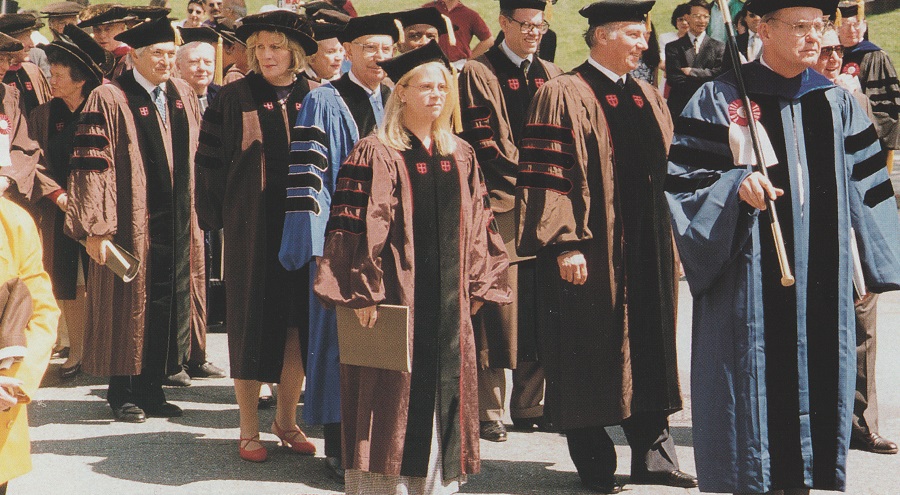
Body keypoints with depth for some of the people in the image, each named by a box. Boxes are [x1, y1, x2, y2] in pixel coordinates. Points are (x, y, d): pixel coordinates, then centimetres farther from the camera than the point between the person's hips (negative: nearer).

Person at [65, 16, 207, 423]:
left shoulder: (183, 96, 9)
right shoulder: (109, 100, -9)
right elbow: (91, 168, -13)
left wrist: (194, 215, 13)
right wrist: (95, 228, -18)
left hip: (177, 228, 6)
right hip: (131, 226, -5)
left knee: (170, 310, 8)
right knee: (128, 308, 4)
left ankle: (151, 389, 20)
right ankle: (122, 393, 18)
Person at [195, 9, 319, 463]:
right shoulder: (234, 98, -1)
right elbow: (211, 158, -1)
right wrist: (216, 214, -7)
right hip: (251, 226, -2)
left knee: (297, 323, 5)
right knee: (250, 322, 2)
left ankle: (286, 419, 21)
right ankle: (249, 429, 12)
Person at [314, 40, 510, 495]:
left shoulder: (461, 157, 11)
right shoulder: (375, 155, -7)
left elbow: (477, 226, 13)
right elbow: (356, 226, -12)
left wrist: (477, 285, 8)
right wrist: (362, 290, -17)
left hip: (448, 303, 6)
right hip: (395, 297, -5)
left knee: (444, 396, 10)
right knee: (393, 396, 0)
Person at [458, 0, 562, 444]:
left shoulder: (551, 76, 17)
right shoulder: (479, 74, -1)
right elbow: (484, 142, -9)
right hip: (501, 205, -5)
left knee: (537, 312, 6)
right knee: (496, 312, -5)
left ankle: (529, 405, 16)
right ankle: (489, 412, 3)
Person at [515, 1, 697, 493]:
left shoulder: (648, 98, 13)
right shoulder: (563, 96, -9)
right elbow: (547, 175, -14)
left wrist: (669, 241, 15)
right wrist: (566, 244, -20)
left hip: (646, 250, 7)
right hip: (590, 252, -7)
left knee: (648, 351, 12)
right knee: (589, 359, 2)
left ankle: (653, 455, 21)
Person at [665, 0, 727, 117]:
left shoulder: (719, 47, 9)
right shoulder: (673, 47, 8)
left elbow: (720, 75, -5)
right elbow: (673, 79, -3)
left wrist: (691, 72, -9)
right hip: (679, 107, 0)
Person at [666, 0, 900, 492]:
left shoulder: (836, 103, 11)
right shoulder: (721, 99, -1)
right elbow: (685, 178, -5)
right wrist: (737, 184, -22)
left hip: (821, 278, 4)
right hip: (750, 275, -4)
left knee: (813, 378, 6)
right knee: (752, 384, -2)